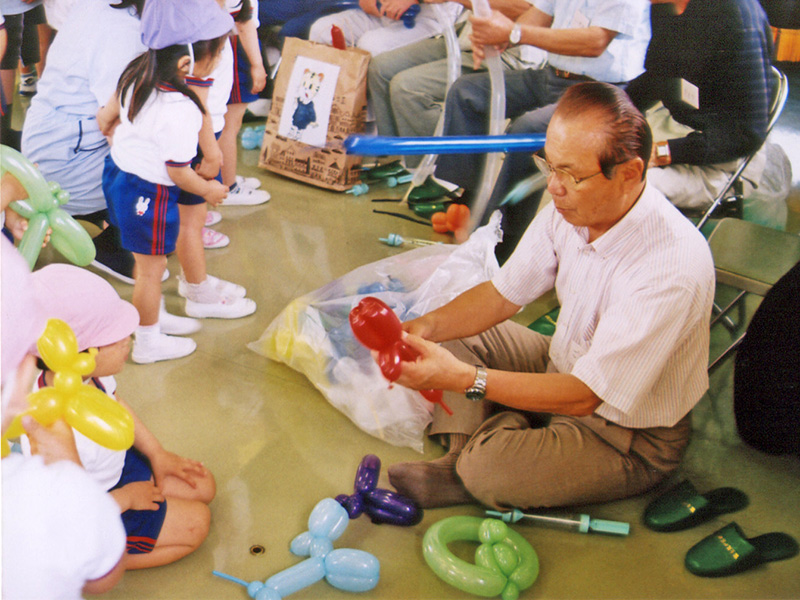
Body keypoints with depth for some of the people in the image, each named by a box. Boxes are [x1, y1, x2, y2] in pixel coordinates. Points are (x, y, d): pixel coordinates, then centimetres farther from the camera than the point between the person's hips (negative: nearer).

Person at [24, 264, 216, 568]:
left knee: (203, 488, 12)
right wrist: (126, 498, -18)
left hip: (117, 463, 8)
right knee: (195, 523, -3)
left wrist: (156, 453, 7)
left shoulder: (89, 374, -19)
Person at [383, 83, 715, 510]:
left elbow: (584, 395, -32)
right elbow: (503, 295, -1)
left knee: (487, 468, -29)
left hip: (631, 438, -8)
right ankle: (466, 451, -6)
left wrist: (462, 378, -37)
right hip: (566, 370, 8)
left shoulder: (672, 270, -34)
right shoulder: (571, 208, -13)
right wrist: (429, 326, -19)